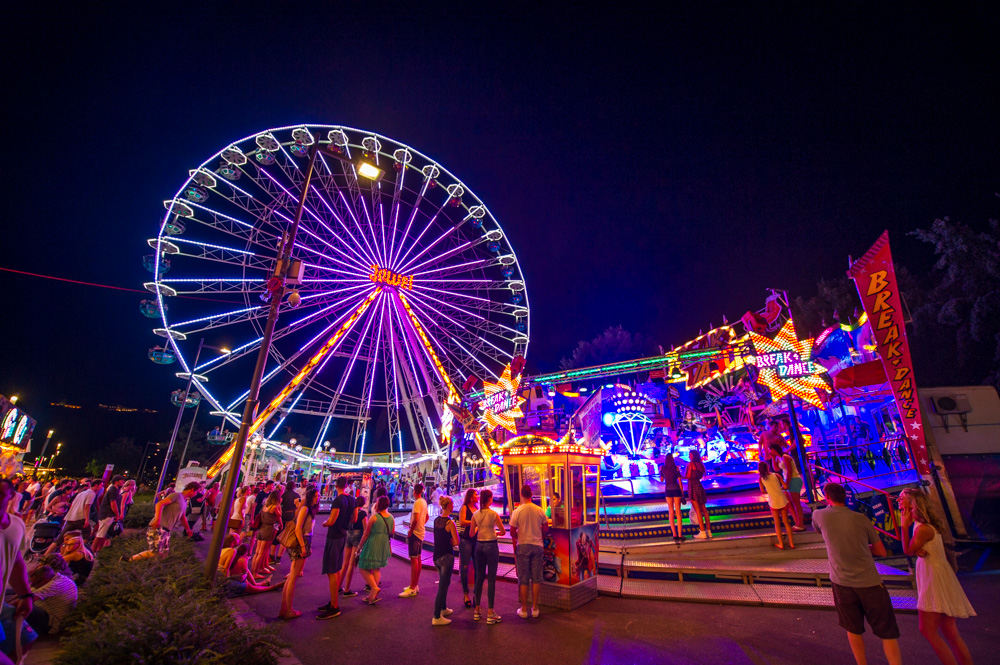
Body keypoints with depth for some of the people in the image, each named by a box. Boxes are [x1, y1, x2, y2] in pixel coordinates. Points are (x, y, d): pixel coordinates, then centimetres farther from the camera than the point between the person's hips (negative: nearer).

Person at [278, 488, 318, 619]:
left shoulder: (310, 510, 13)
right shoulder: (304, 509, -14)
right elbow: (298, 528, -19)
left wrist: (308, 546, 13)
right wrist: (303, 546, -19)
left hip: (305, 542, 9)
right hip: (300, 543, -9)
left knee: (291, 577, 14)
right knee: (293, 577, 1)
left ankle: (284, 609, 23)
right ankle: (288, 611, 10)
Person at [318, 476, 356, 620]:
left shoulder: (338, 501, -21)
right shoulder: (352, 500, 4)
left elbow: (331, 521, -21)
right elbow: (354, 519, 11)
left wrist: (324, 523, -1)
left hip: (334, 537, -9)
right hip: (343, 536, 9)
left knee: (331, 572, -3)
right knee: (336, 570, 18)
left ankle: (334, 608, 2)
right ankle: (333, 602, 28)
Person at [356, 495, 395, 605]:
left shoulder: (374, 517, -14)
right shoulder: (391, 518, 2)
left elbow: (366, 533, -9)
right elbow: (392, 533, 11)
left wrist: (359, 546, 1)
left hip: (372, 545, -6)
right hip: (384, 546, 6)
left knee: (363, 568, 7)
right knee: (377, 569, 16)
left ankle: (374, 588, -7)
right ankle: (373, 595, 19)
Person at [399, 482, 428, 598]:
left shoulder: (417, 502, -17)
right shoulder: (424, 502, 11)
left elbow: (415, 519, -26)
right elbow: (426, 517, 21)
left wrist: (410, 531, -15)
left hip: (415, 533, -10)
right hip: (421, 533, 10)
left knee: (414, 559, -6)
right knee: (418, 558, 15)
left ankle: (412, 589, -3)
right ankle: (415, 585, 26)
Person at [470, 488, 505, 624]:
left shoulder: (475, 515, 0)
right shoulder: (493, 514, -12)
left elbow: (471, 534, 7)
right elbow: (503, 532, -6)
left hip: (479, 545, 5)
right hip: (491, 545, -4)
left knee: (479, 577, 14)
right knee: (491, 578, 2)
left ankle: (477, 610, 23)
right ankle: (490, 613, 7)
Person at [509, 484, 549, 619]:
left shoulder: (517, 511, -10)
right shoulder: (540, 510, -3)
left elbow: (512, 533, -7)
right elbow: (546, 530, 5)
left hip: (523, 546, -2)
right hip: (538, 546, 2)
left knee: (523, 579, 7)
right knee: (537, 578, 10)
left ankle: (524, 609, 15)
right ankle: (535, 608, 17)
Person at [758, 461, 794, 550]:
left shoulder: (760, 478, -6)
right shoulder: (776, 475, -4)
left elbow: (762, 491, -4)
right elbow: (786, 487, -6)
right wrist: (779, 488, 14)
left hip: (774, 503, -1)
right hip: (783, 501, 1)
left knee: (777, 524, 13)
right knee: (786, 522, 16)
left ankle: (781, 544, 16)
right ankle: (791, 543, 19)